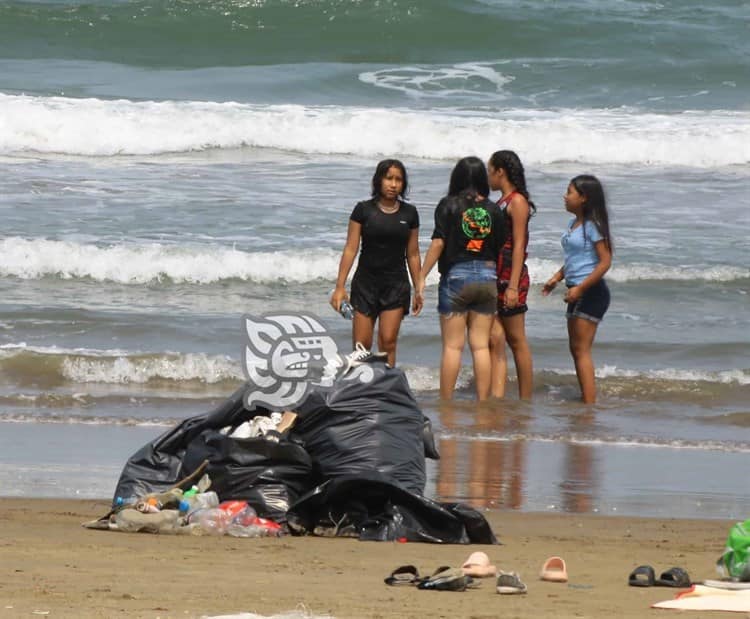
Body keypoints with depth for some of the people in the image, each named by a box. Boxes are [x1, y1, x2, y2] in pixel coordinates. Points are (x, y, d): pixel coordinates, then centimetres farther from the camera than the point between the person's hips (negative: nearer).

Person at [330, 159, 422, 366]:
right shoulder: (364, 210, -1)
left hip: (396, 285, 1)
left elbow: (413, 255, 11)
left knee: (388, 342, -8)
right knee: (361, 346, -4)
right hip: (366, 283, -1)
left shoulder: (409, 213, 5)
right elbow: (350, 249, -2)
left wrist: (418, 290, 11)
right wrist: (339, 287, -6)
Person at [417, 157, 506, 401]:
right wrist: (496, 278, 19)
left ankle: (446, 402, 3)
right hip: (487, 277, 3)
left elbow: (438, 244, -11)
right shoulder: (493, 210, 4)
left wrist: (422, 277, -6)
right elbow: (500, 249, 7)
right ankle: (483, 402, 5)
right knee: (481, 346, 6)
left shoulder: (449, 206, -5)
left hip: (456, 275, -3)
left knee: (452, 346, 1)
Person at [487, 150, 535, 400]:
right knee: (495, 340, -1)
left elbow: (519, 246, -15)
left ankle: (526, 401, 6)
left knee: (516, 340, -1)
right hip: (493, 278, 8)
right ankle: (496, 398, -7)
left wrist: (513, 286, -20)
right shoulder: (501, 203, 17)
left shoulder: (517, 201, -9)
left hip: (512, 277, -8)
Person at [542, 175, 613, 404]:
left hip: (591, 292, -10)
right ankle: (586, 401, 17)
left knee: (582, 350, -10)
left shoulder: (592, 226, -14)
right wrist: (557, 277, 13)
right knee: (576, 349, 12)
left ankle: (589, 403, -10)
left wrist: (581, 288, -22)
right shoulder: (574, 224, 14)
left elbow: (605, 261, -18)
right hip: (578, 292, 10)